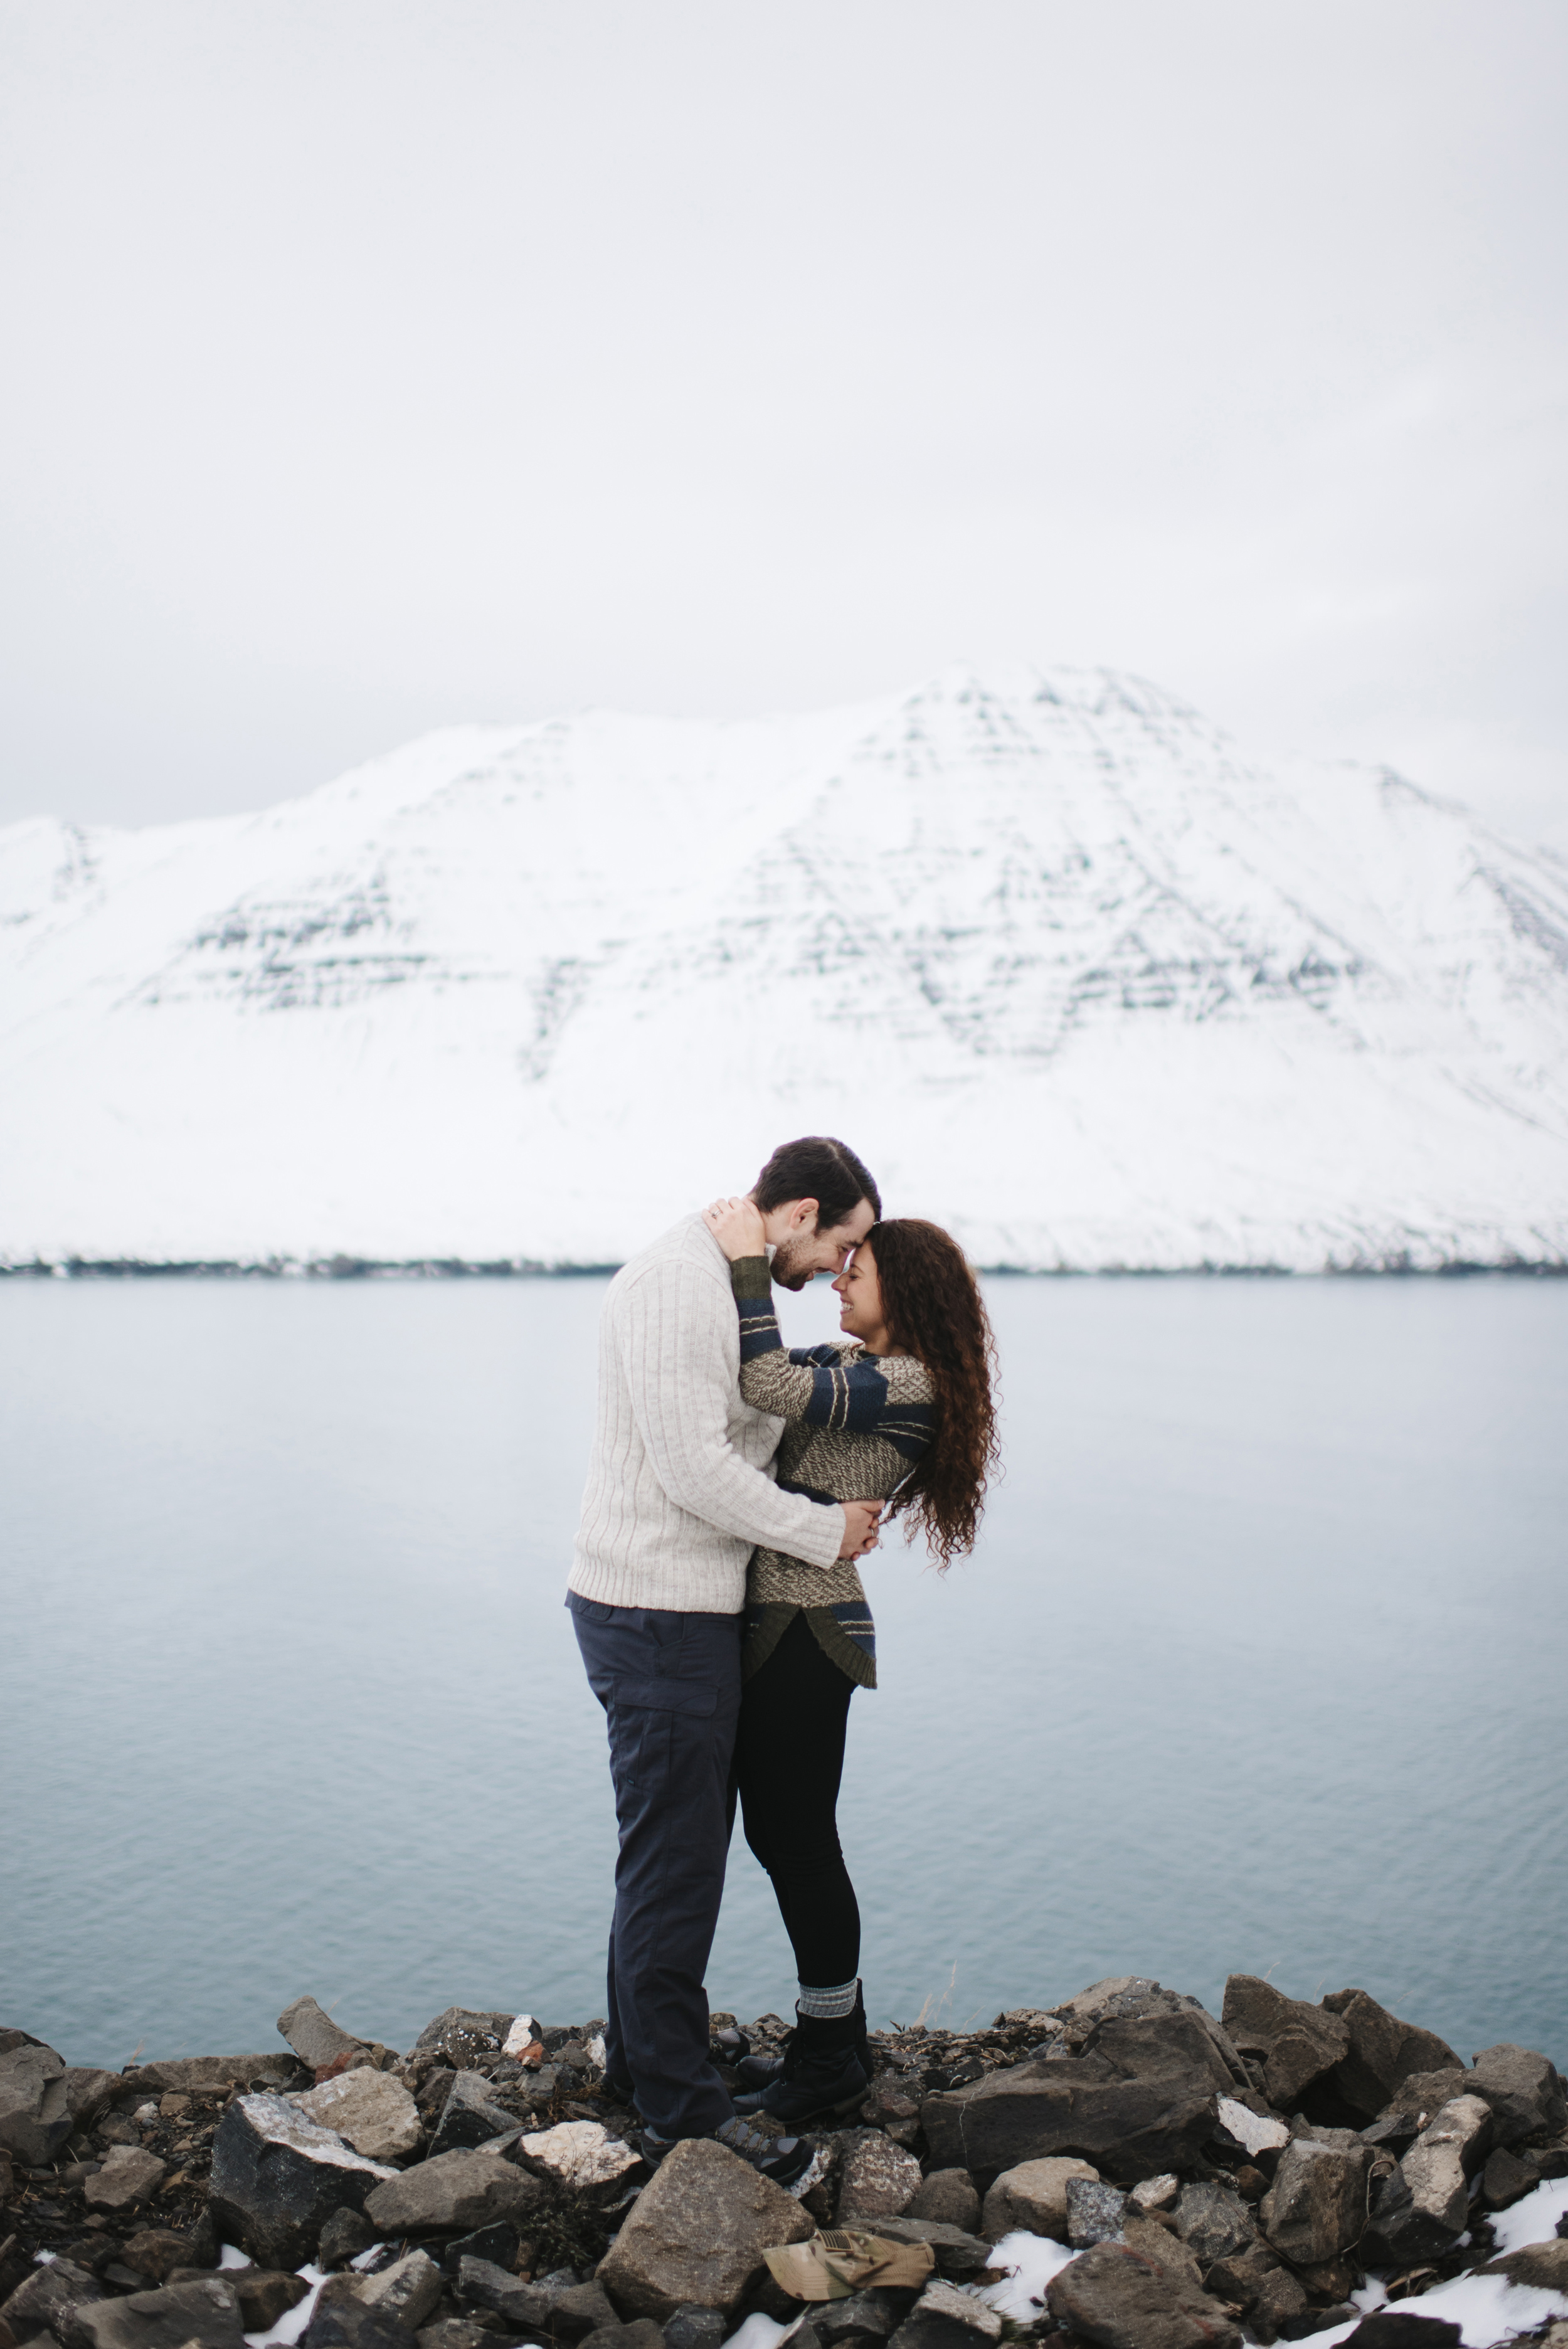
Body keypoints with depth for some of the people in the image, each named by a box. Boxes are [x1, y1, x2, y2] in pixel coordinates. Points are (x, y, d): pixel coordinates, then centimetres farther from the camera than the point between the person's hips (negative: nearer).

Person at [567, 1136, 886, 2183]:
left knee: (675, 1853, 21)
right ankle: (684, 2114, 8)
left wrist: (840, 1506, 9)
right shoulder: (674, 1283, -19)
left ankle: (644, 2059, 35)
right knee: (675, 1864, -2)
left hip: (691, 1611, 11)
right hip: (657, 1615, -11)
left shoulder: (728, 1284, 15)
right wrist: (826, 1530, -15)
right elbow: (693, 1468, -24)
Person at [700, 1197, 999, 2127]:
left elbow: (768, 1386, -26)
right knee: (783, 1836, 17)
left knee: (798, 1841, 2)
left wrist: (749, 1261, -20)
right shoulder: (840, 1363, 14)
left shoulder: (907, 1385, -15)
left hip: (804, 1630, -9)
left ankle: (830, 2064, 18)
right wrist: (737, 1255, 7)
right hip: (768, 1620, 9)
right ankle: (835, 2041, 31)